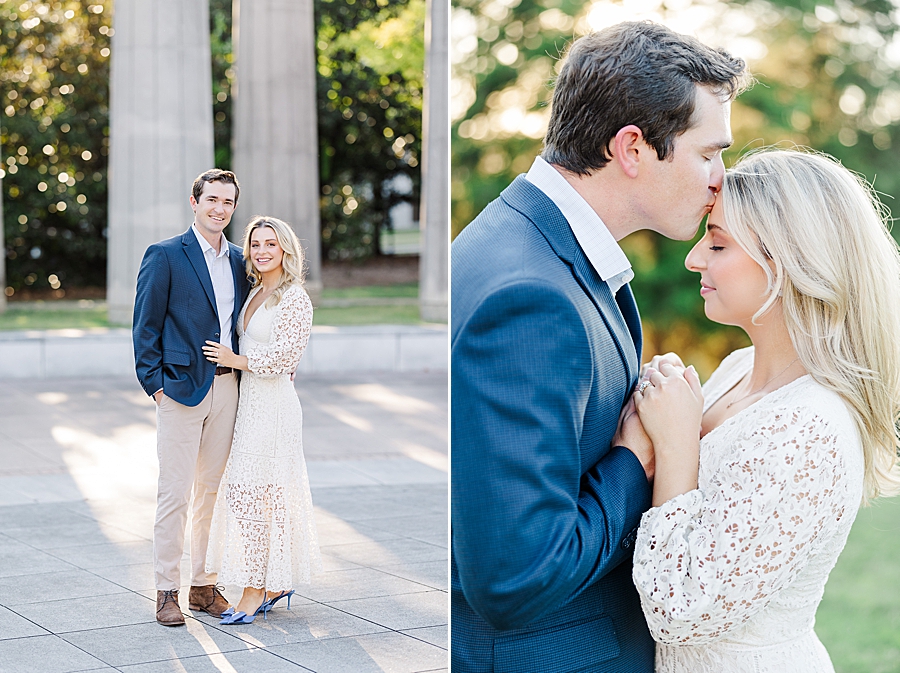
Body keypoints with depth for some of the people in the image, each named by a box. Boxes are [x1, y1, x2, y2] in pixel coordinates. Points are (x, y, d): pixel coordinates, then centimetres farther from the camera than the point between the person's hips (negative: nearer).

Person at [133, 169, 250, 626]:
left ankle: (204, 584, 19)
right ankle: (167, 592, 4)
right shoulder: (165, 256, -3)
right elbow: (146, 326, -4)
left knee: (212, 490, 10)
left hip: (226, 387, 5)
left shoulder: (237, 260, 14)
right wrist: (155, 383, -9)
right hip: (182, 389, -5)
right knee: (175, 492, -4)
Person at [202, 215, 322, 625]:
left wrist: (235, 360, -10)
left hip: (272, 403, -8)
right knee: (267, 495, 11)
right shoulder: (256, 293, 14)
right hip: (248, 400, 8)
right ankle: (277, 583, 19)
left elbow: (284, 357, -16)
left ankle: (255, 589, -2)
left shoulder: (294, 298, -12)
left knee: (248, 492, -8)